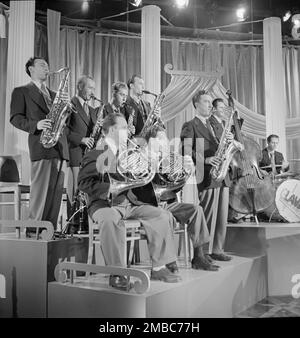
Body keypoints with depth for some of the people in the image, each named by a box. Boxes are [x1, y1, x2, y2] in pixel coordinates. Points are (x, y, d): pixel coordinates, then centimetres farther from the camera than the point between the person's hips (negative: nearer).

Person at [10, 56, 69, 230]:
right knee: (41, 188, -11)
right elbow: (15, 118, 0)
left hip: (59, 145, 6)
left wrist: (66, 104, -2)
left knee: (56, 190, 2)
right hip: (41, 144, -5)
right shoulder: (21, 91, 10)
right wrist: (35, 124, -16)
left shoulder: (53, 94, 27)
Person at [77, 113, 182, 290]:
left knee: (163, 215, -11)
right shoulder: (95, 154, -2)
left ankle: (158, 268, -5)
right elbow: (84, 183, -12)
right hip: (104, 203, -6)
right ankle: (116, 274, -26)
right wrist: (111, 189, -22)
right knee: (111, 220, -40)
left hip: (129, 202, 6)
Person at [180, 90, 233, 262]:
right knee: (208, 216, -8)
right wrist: (205, 159, -21)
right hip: (206, 176, -7)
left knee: (222, 215, 8)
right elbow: (186, 151, -10)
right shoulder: (190, 126, 1)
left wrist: (228, 140, 3)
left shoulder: (212, 126, 25)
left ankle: (217, 250, 17)